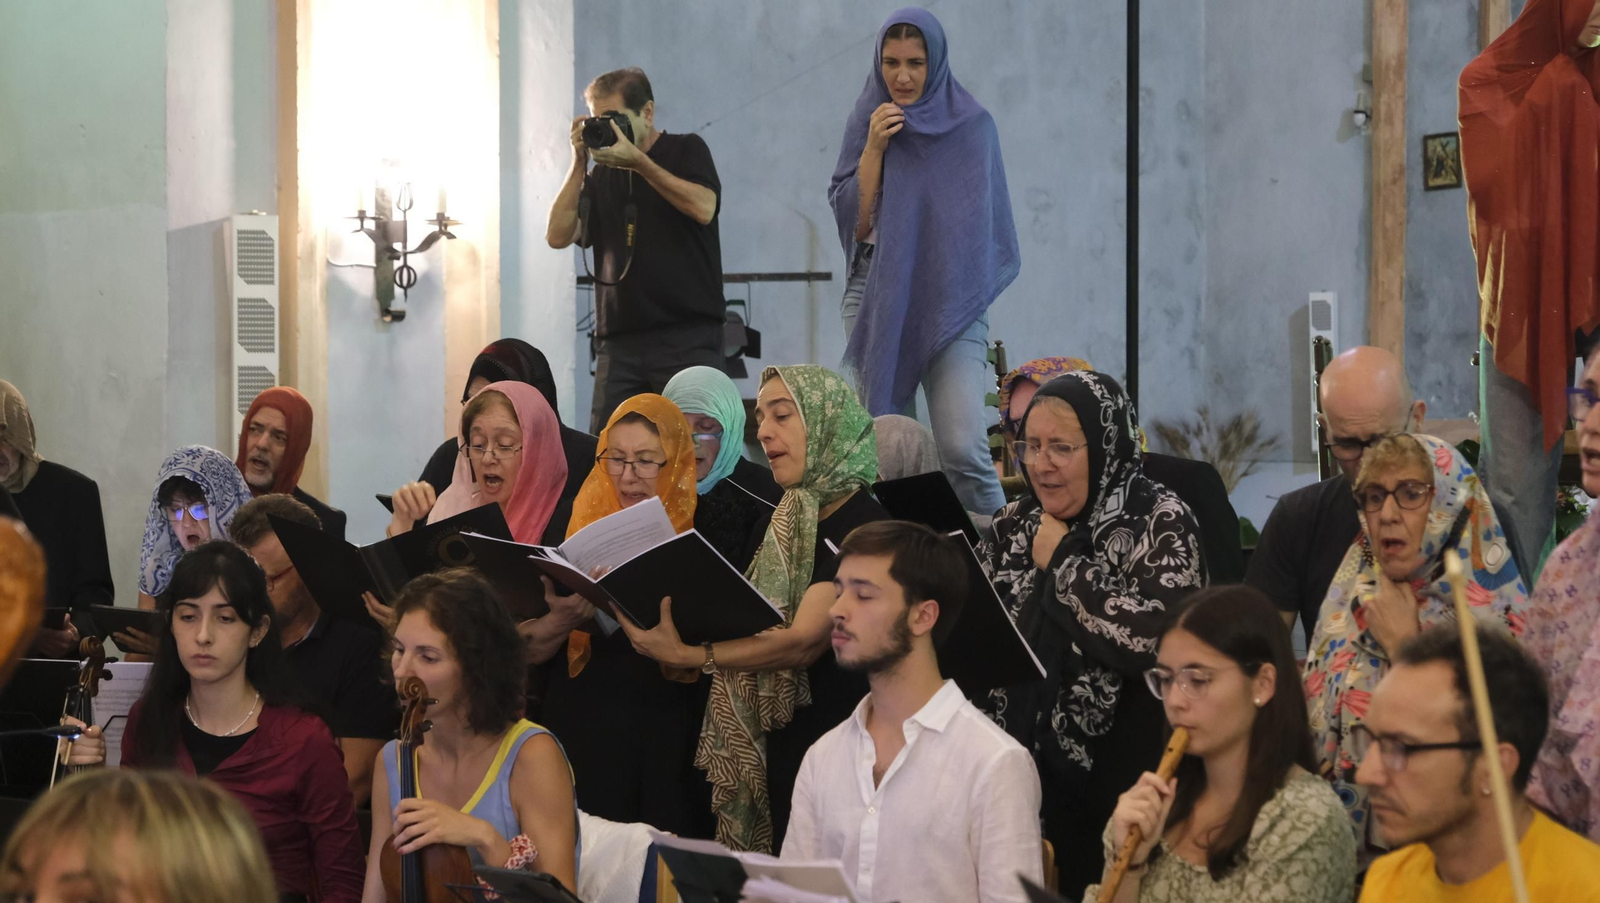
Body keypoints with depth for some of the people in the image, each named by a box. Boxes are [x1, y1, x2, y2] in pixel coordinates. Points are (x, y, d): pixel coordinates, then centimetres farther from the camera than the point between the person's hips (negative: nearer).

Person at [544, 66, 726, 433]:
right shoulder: (601, 174, 17)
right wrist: (579, 163, 1)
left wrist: (637, 161, -11)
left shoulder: (686, 150, 7)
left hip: (687, 337, -4)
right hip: (620, 341, 4)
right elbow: (558, 235, 7)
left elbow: (703, 208, -12)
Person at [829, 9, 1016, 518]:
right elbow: (853, 221, 1)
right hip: (878, 297, 2)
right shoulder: (867, 123, 7)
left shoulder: (973, 126, 2)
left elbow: (983, 224, 6)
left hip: (952, 300, -2)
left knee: (963, 446, -17)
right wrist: (874, 148, -8)